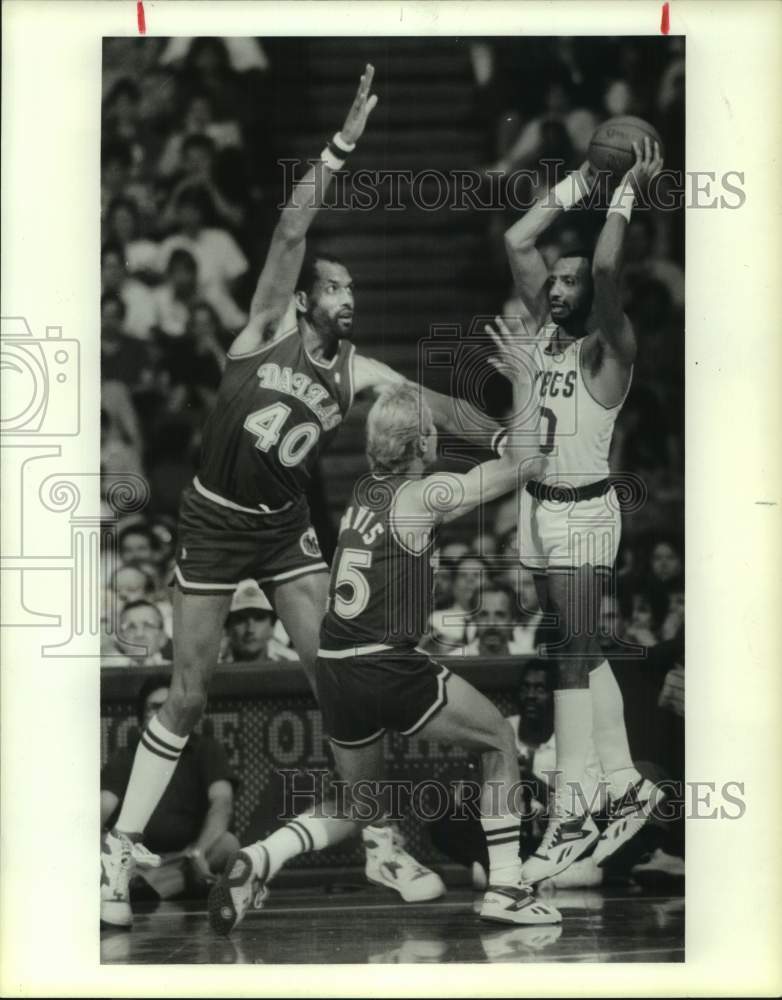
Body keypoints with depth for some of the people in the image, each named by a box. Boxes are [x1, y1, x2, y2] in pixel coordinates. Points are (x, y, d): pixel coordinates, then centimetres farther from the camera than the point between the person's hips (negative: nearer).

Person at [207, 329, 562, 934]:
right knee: (500, 740, 13)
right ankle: (505, 889, 8)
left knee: (362, 807, 22)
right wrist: (524, 384, 4)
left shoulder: (363, 492, 11)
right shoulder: (424, 495, -9)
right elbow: (523, 464, -5)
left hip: (335, 669, 7)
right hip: (389, 670, -7)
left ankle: (261, 860, -2)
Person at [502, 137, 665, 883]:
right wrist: (580, 184, 6)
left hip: (582, 509, -8)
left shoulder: (608, 348, -12)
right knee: (583, 653, 14)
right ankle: (625, 787, 24)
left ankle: (571, 819, -15)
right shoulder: (547, 328, 8)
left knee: (573, 655, -12)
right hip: (539, 505, 8)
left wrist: (629, 193, -21)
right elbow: (517, 242, 8)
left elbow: (606, 269, -29)